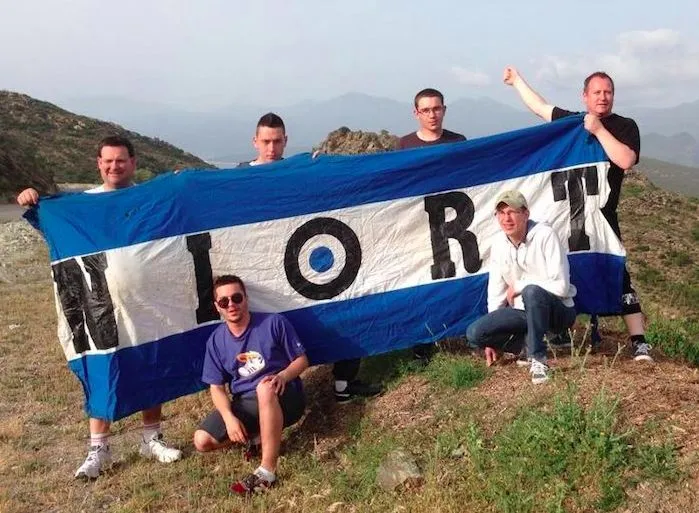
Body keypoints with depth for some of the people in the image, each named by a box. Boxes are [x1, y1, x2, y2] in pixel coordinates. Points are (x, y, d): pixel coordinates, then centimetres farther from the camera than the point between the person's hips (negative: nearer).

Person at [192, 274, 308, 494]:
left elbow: (302, 360, -4)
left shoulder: (273, 323, -10)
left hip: (284, 399, -4)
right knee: (202, 440, -14)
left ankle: (267, 470, -34)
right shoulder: (216, 341, 0)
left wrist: (282, 376, -26)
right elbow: (217, 387, 1)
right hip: (246, 405, 4)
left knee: (265, 387, -41)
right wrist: (229, 417, -18)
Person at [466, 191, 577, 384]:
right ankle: (530, 340, 5)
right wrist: (492, 338, 6)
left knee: (531, 291, -39)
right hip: (523, 311, 6)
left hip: (557, 310, -5)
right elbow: (496, 291, 6)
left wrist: (518, 286, -17)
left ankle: (538, 359, -23)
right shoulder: (499, 243, -1)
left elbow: (560, 286, -24)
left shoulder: (545, 235, -19)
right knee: (475, 333, -16)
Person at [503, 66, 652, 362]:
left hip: (601, 218, -4)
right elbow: (539, 106, 25)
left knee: (617, 279, -11)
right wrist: (517, 80, 33)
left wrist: (598, 129, -16)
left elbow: (626, 160, -16)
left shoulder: (625, 126, 2)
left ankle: (639, 344, -9)